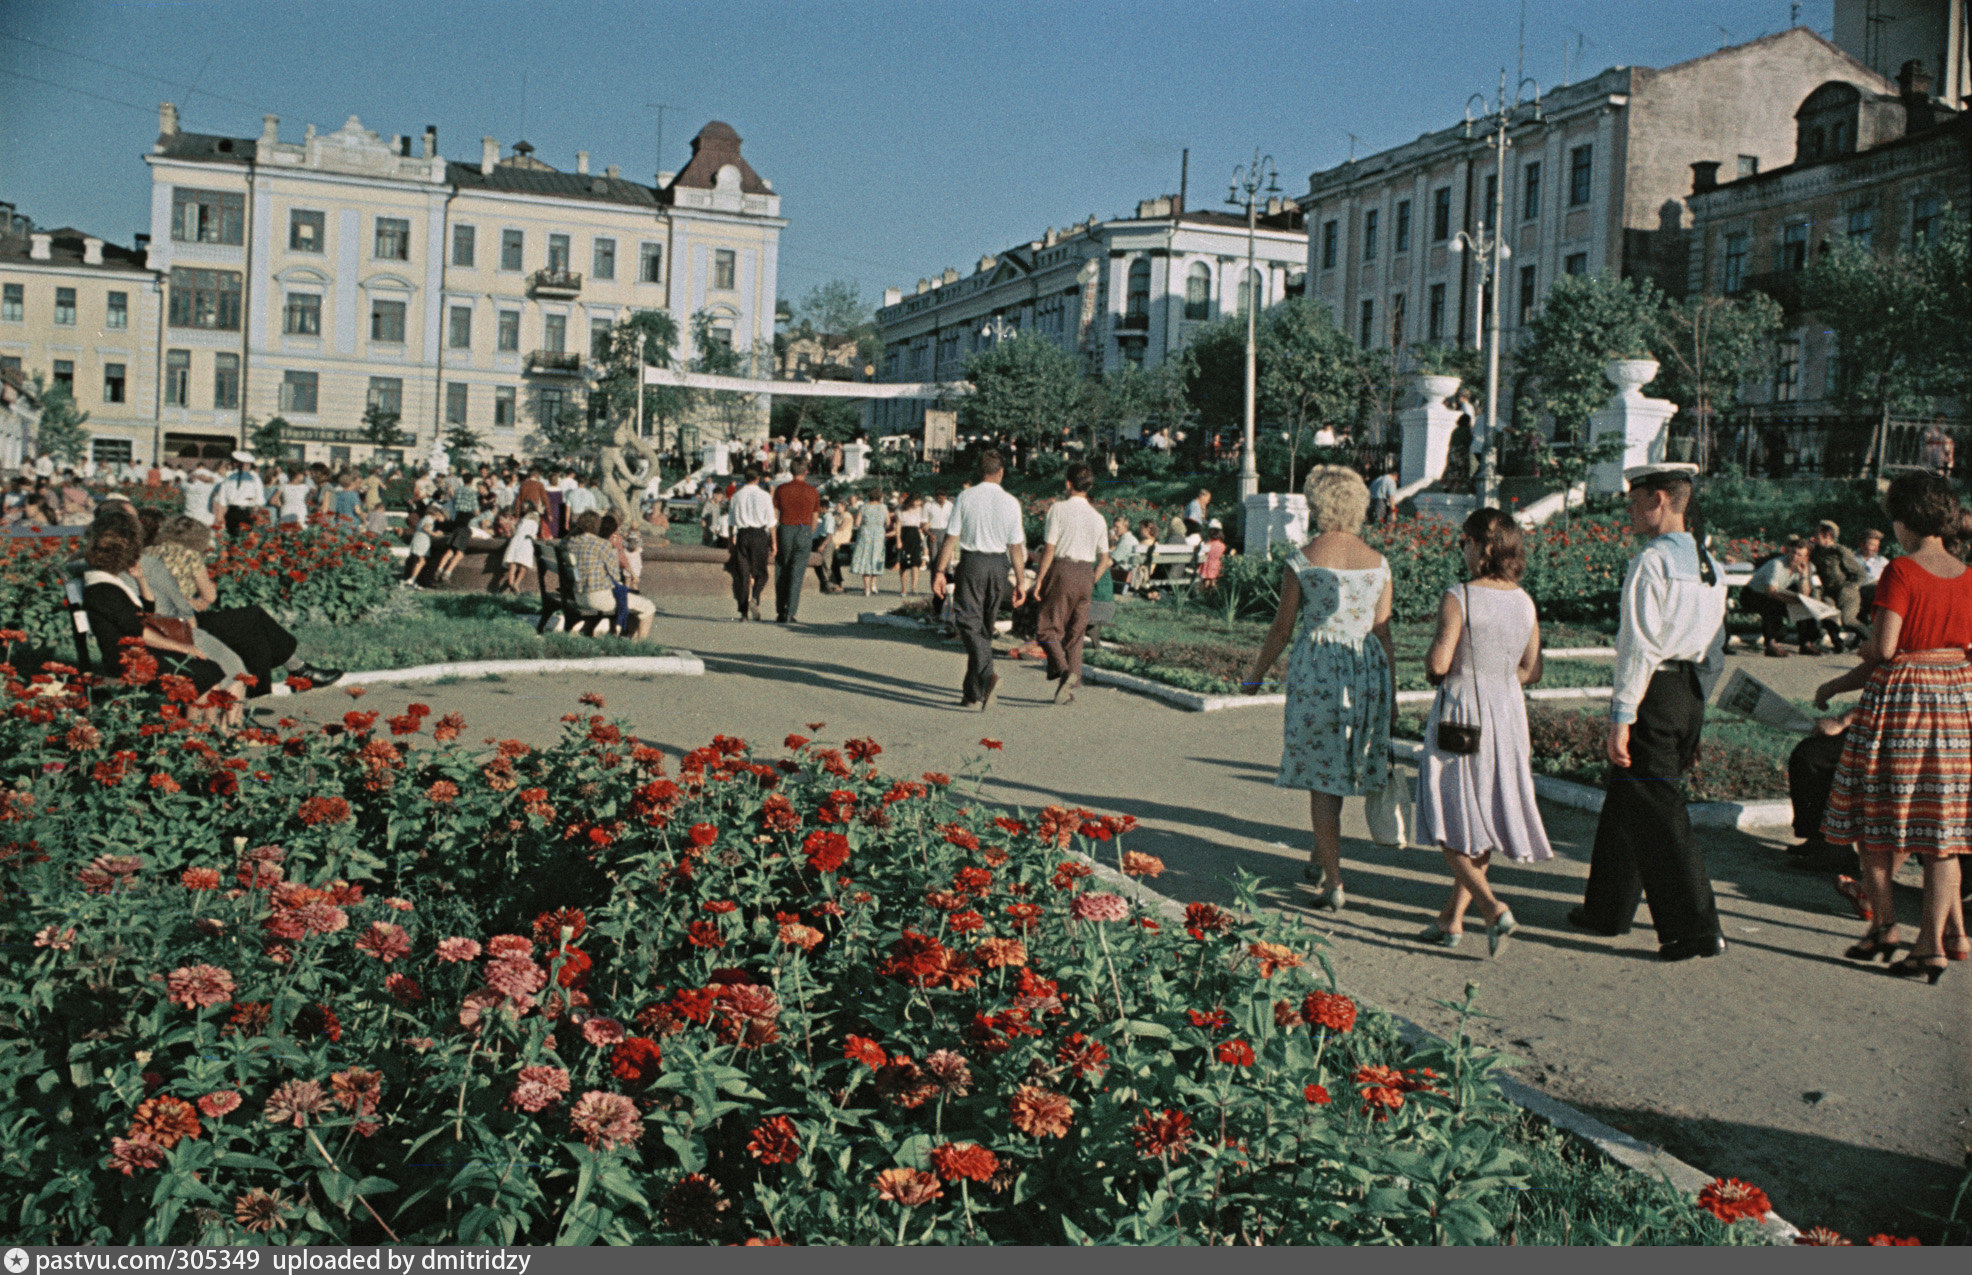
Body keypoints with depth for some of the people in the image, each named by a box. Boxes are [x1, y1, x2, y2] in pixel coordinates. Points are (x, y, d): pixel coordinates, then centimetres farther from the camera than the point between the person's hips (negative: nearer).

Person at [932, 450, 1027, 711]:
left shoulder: (965, 497, -3)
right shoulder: (1010, 502, 1)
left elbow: (951, 538, -6)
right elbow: (1016, 547, 1)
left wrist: (940, 571, -2)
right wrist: (1020, 582, 5)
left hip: (971, 563, -3)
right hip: (999, 565, 3)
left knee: (970, 623, -4)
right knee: (985, 628, 12)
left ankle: (987, 674, -28)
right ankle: (973, 693, 19)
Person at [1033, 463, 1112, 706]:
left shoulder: (1058, 508, -6)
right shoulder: (1097, 517, 10)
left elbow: (1049, 548, -11)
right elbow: (1105, 559, 10)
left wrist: (1039, 578, -6)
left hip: (1062, 570, -5)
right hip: (1086, 574, 5)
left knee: (1048, 628, 2)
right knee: (1075, 632, 10)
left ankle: (1063, 670, -22)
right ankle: (1071, 687, 9)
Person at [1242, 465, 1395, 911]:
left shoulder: (1302, 560, -6)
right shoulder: (1378, 562, 4)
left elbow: (1282, 628, -2)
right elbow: (1383, 633, 5)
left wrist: (1257, 673, 12)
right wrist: (1391, 694, 12)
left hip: (1316, 666, -4)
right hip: (1367, 670, 4)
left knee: (1321, 777, 3)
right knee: (1339, 768, 20)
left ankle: (1334, 884, 1)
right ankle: (1320, 859, 33)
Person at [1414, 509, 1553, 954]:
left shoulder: (1458, 598, -15)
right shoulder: (1525, 603, 3)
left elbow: (1437, 663, -20)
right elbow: (1532, 671, 8)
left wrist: (1434, 664, 2)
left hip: (1461, 715, -6)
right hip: (1508, 716, 6)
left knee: (1451, 825, 3)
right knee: (1483, 824, 13)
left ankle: (1493, 909, -14)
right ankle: (1452, 918, 20)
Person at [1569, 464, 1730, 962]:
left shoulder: (1650, 563, -14)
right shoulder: (1710, 565, 12)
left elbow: (1638, 648, -19)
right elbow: (1715, 646, 15)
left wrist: (1620, 720, -17)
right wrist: (1695, 712, 21)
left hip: (1653, 694, -9)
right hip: (1691, 695, 9)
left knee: (1656, 814, -2)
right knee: (1625, 804, 19)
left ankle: (1697, 929, -1)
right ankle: (1610, 909, 29)